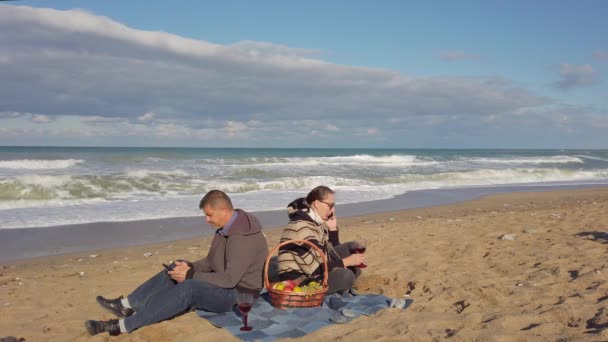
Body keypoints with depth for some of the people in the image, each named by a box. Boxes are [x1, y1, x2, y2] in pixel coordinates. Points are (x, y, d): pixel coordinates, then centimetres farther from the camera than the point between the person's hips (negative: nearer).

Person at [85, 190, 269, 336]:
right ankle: (126, 305, -2)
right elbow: (210, 262, 14)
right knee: (174, 271, 5)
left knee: (188, 288, -31)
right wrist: (189, 267, -6)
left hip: (238, 295, -10)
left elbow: (230, 279, -29)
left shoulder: (242, 237, -26)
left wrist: (191, 276, -23)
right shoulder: (226, 229, 6)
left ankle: (122, 325, -32)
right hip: (224, 284, 10)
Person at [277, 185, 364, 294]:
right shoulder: (301, 227, -25)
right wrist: (346, 262, -21)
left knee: (351, 247, 9)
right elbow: (314, 268, -29)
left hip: (312, 272, 10)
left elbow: (331, 251, 12)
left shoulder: (317, 222, 4)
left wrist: (333, 228, -2)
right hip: (298, 282, -10)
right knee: (346, 275, -28)